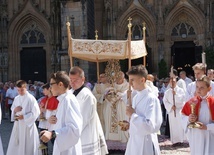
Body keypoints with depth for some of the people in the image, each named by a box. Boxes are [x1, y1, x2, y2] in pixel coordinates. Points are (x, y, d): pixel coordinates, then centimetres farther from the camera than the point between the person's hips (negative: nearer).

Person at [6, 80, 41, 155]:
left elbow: (36, 112, -16)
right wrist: (15, 110, -8)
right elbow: (12, 109, 16)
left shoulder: (31, 98, -13)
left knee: (28, 145, 4)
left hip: (28, 124, -6)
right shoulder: (16, 98, 7)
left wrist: (24, 117, -19)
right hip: (18, 124, 6)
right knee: (15, 144, 9)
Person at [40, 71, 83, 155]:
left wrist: (52, 134, -34)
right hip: (61, 148, 9)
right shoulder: (62, 100, 12)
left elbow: (75, 128, -28)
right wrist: (54, 120, 2)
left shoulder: (69, 99, -19)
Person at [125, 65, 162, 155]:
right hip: (133, 141, 7)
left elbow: (151, 126, -25)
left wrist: (132, 115, -18)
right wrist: (128, 124, 1)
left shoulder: (151, 99, -17)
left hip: (145, 144, -7)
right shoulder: (136, 98, 8)